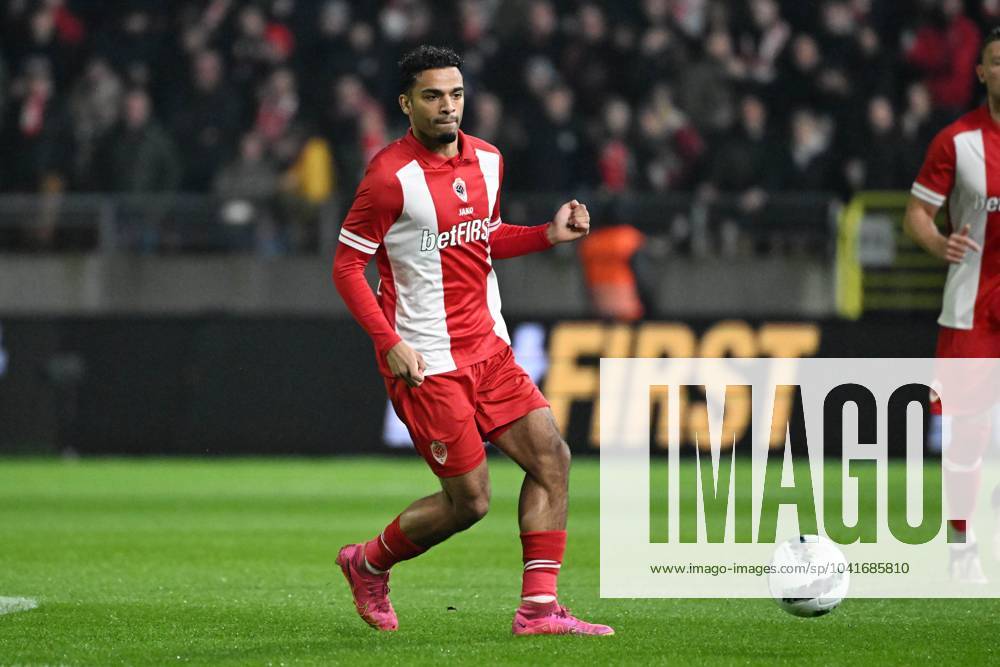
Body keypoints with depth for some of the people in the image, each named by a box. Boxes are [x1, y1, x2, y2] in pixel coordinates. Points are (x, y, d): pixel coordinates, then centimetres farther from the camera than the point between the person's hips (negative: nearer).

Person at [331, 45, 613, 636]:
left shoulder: (487, 161, 8)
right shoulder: (391, 177, -14)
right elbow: (347, 265, -10)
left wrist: (549, 234, 6)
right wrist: (390, 343, -19)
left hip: (487, 348, 7)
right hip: (426, 361, -7)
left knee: (552, 456, -4)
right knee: (469, 500, -5)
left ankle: (538, 608, -2)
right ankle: (369, 565, 20)